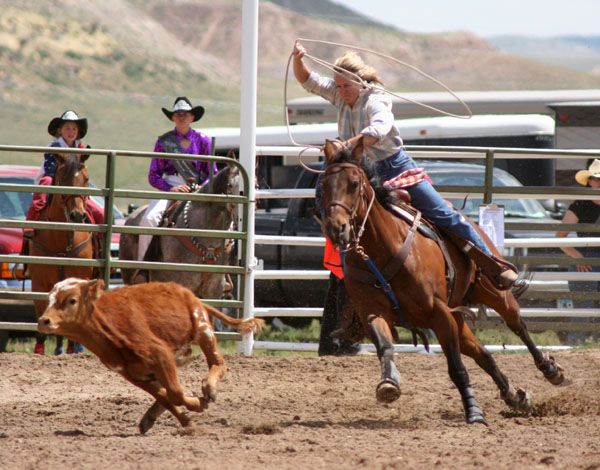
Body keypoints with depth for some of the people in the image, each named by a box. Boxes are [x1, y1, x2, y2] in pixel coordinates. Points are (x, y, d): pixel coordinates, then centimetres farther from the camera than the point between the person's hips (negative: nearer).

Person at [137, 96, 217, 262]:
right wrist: (171, 188, -12)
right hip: (170, 188, -1)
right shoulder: (164, 141, 7)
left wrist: (202, 188, -9)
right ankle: (141, 263, -16)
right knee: (149, 219, -26)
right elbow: (153, 176, 6)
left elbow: (212, 172, 11)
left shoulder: (203, 140, 8)